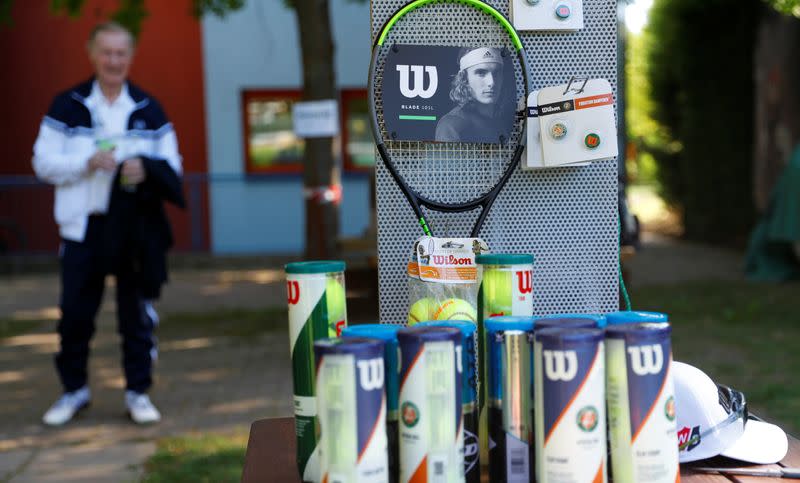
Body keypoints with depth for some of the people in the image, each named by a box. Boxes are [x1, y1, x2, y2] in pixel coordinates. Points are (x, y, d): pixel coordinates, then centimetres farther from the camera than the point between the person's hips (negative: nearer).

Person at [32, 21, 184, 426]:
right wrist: (87, 164, -16)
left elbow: (172, 163, 8)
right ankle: (74, 389, 20)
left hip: (136, 227, 1)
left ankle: (138, 391, 16)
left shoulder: (148, 109, 8)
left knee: (137, 313, 5)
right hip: (83, 226, -1)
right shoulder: (67, 106, 3)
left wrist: (146, 168, -14)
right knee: (75, 313, 3)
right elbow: (43, 162, 0)